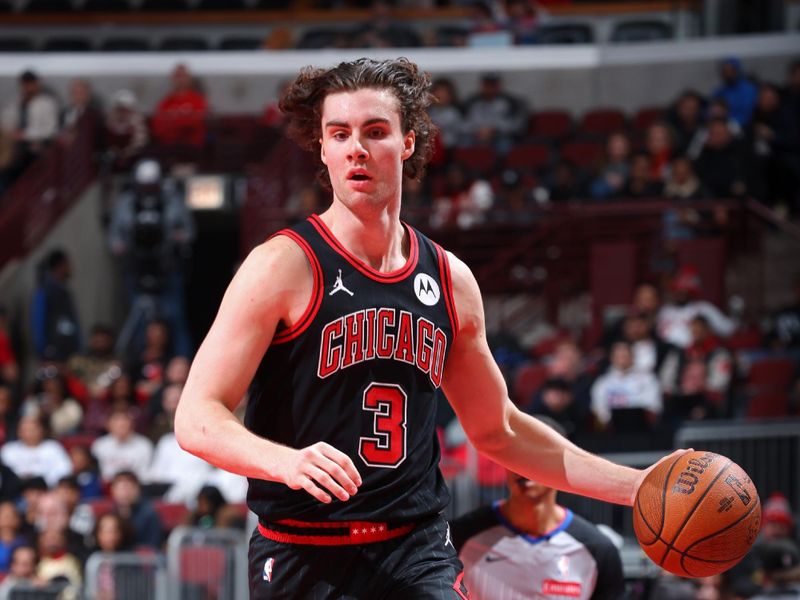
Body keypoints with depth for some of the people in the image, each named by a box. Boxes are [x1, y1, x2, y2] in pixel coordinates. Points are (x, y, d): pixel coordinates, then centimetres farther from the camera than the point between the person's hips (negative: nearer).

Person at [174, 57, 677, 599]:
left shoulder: (449, 280, 10)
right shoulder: (284, 266, -7)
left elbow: (499, 432, 22)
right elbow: (196, 420, -12)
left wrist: (636, 486, 18)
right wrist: (287, 462, -31)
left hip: (418, 555, 3)